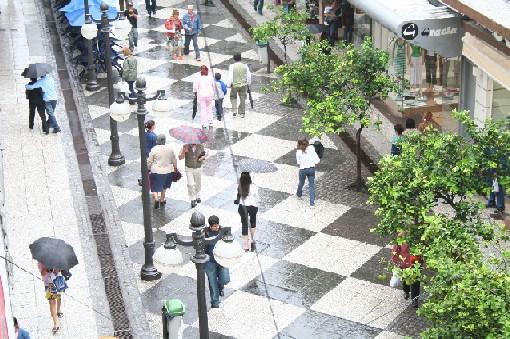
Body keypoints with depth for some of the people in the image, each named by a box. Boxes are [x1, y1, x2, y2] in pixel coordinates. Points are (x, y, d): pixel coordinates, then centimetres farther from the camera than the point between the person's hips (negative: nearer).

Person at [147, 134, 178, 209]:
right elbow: (174, 160, 6)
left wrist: (148, 169, 8)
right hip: (167, 171, 3)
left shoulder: (154, 149, -13)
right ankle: (162, 200, 30)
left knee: (155, 187, 7)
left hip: (156, 171, -3)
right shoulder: (170, 149, -5)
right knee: (164, 187, 22)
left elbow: (149, 162, -7)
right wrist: (175, 168, 21)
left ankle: (156, 199, -15)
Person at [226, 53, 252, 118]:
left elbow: (230, 77, -15)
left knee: (233, 97, 20)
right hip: (243, 85, 2)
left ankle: (234, 110, 7)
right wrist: (248, 84, 16)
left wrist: (228, 85, -3)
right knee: (242, 99, 12)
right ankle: (242, 113, 17)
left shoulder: (232, 66, -14)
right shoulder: (245, 66, -5)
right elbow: (249, 76, 2)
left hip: (234, 85, -2)